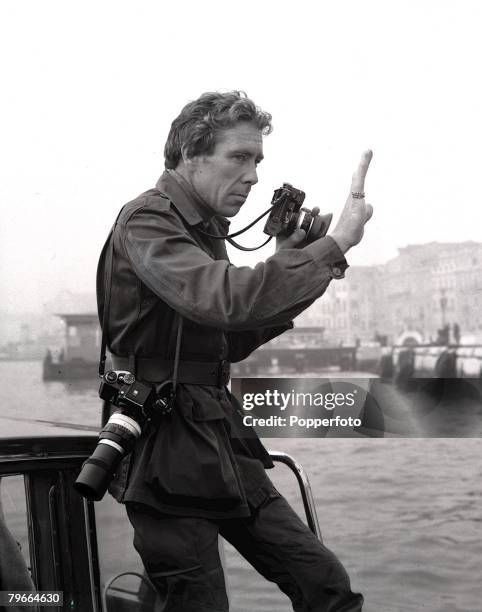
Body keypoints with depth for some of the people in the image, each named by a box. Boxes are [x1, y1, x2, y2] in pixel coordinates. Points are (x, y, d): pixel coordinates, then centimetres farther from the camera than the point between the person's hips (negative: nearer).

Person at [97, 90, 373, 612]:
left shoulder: (205, 229, 15)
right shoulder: (145, 221, -13)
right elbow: (222, 300, -32)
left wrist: (287, 270, 6)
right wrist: (334, 245, -26)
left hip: (222, 441, 8)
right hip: (168, 451, -8)